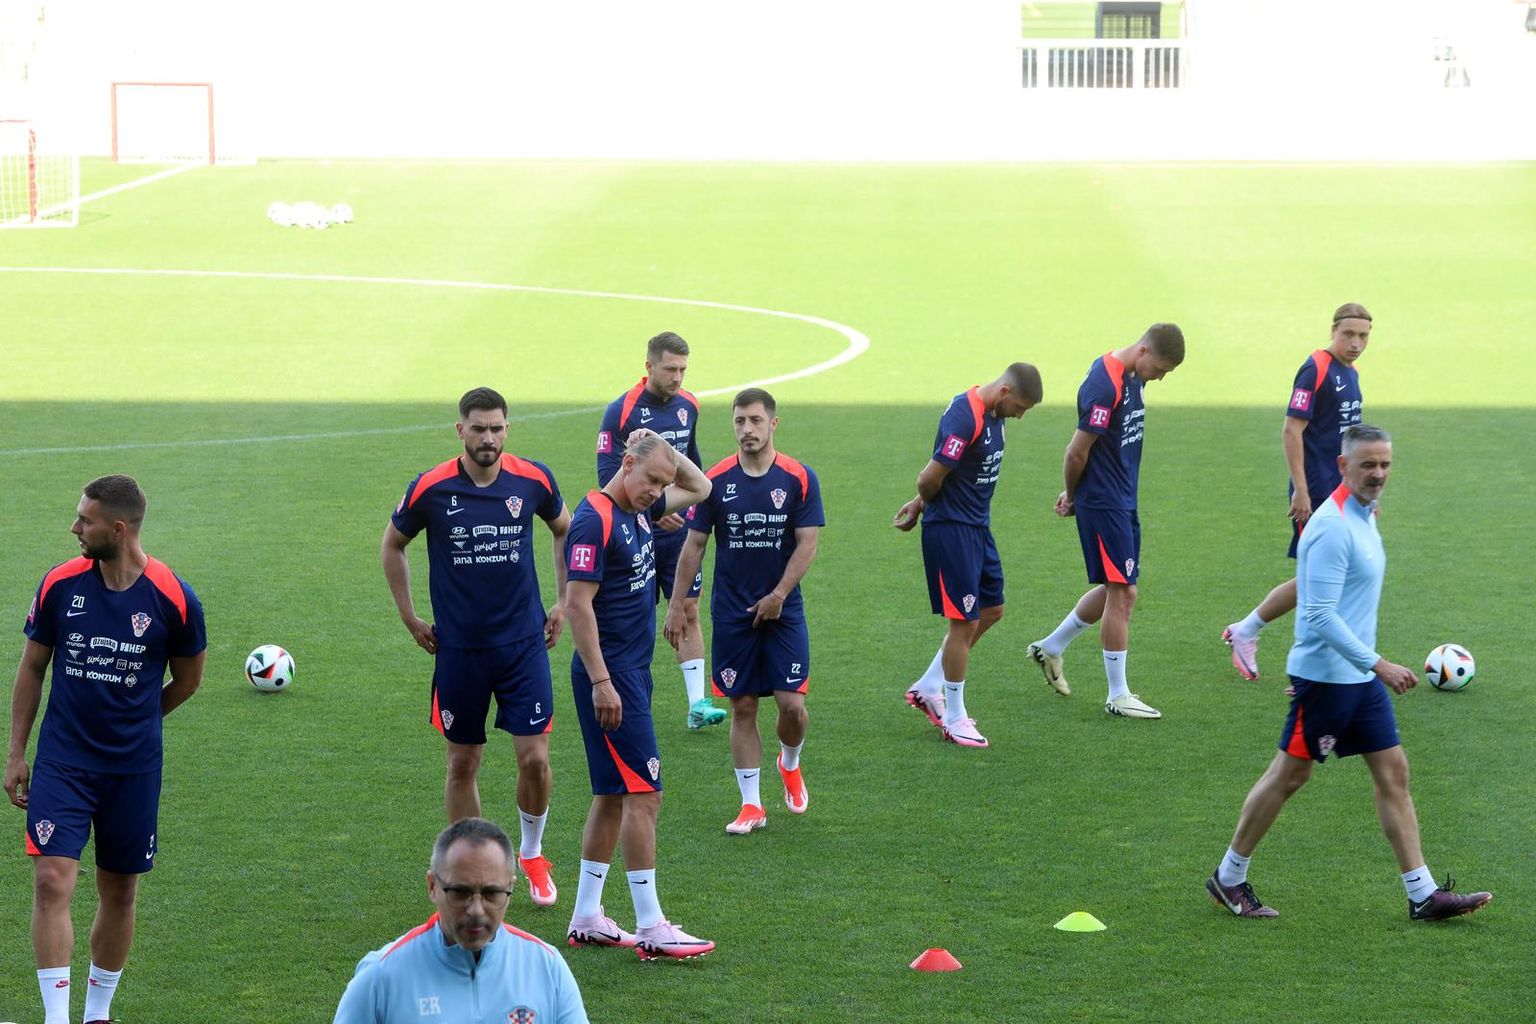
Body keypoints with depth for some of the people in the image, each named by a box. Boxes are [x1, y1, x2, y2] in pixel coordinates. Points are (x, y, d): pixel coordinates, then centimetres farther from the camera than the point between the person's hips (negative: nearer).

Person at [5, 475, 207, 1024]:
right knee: (52, 881, -14)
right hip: (62, 762, 0)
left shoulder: (174, 598, -11)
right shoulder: (61, 584, -6)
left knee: (120, 893, 10)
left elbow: (187, 678, 8)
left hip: (134, 767, 0)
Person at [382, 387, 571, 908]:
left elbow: (566, 530, 16)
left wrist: (563, 603, 13)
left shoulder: (533, 480, -5)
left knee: (534, 757, -4)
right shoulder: (430, 489, -8)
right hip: (458, 647, 0)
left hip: (524, 642, 0)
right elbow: (392, 545, 9)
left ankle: (532, 854, 20)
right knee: (462, 763, 6)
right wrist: (410, 618, 8)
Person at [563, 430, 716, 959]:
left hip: (634, 671, 10)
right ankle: (651, 929, -8)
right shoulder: (594, 521, -16)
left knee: (614, 795, 12)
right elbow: (578, 605, -20)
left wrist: (667, 449, 9)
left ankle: (586, 918, 17)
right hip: (610, 675, -10)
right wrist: (601, 682, -23)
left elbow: (700, 488, 27)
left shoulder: (639, 510, 11)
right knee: (643, 793, -9)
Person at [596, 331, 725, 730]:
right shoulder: (621, 411, -13)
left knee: (689, 611, -1)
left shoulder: (687, 405, 5)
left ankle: (697, 704, -3)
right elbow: (609, 477, -16)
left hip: (679, 530, 4)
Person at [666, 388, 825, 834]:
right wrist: (677, 605, 2)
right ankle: (751, 804, 10)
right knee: (742, 707, 2)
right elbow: (694, 545, 4)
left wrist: (778, 595, -13)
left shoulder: (799, 478, -4)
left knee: (792, 704, -6)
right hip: (731, 611, 1)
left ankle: (790, 764, 27)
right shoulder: (715, 480, -1)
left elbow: (806, 543, -4)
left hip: (782, 609, -1)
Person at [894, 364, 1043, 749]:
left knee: (991, 610, 16)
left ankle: (928, 688, 27)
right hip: (951, 530, -10)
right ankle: (954, 719, 10)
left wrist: (921, 503, 12)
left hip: (978, 528, 10)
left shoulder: (993, 415, 7)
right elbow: (931, 478, -24)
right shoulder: (964, 417, -24)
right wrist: (924, 503, -4)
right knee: (965, 622, -3)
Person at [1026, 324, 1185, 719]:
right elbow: (1077, 452, -19)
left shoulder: (1132, 378, 8)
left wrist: (1073, 495, 13)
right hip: (1103, 504, -10)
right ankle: (1118, 695, 4)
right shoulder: (1104, 385, -23)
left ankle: (1050, 647, 34)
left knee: (1118, 591, 18)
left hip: (1123, 501, 10)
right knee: (1121, 592, -4)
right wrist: (1073, 496, -3)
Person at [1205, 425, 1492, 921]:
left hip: (1361, 676, 9)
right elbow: (1320, 615, -25)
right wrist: (1378, 665, -25)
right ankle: (1229, 878, 16)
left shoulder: (1363, 516, 10)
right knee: (1290, 774, 1)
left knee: (1393, 773, 6)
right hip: (1324, 676, -9)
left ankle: (1423, 894, 8)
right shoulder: (1332, 526, -20)